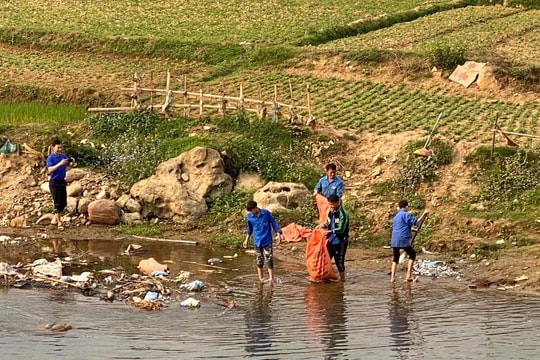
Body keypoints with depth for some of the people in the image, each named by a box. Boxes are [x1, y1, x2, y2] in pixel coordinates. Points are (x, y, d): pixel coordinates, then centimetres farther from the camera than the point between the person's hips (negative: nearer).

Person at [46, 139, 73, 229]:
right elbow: (50, 169, -23)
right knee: (58, 203, -4)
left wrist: (71, 162, -9)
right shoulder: (50, 158, -11)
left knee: (63, 203, 11)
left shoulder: (63, 156, 5)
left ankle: (55, 219, 27)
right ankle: (59, 222, 2)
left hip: (62, 181, 6)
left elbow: (68, 164, 14)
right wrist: (60, 164, -34)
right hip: (54, 182, -6)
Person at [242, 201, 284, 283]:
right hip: (257, 242, 2)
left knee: (269, 259, -6)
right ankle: (260, 278, 14)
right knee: (259, 260, 6)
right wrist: (246, 240, 14)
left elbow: (274, 223, 1)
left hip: (267, 241, -2)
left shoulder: (266, 213, -8)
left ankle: (271, 279, -3)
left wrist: (279, 234, -2)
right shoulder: (249, 216, -1)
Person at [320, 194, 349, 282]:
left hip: (340, 241, -7)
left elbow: (341, 229, -24)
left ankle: (342, 279, 15)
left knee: (339, 261, 0)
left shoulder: (343, 214, -19)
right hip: (331, 240, 7)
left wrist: (330, 231, -33)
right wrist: (324, 225, -2)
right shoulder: (330, 211, 5)